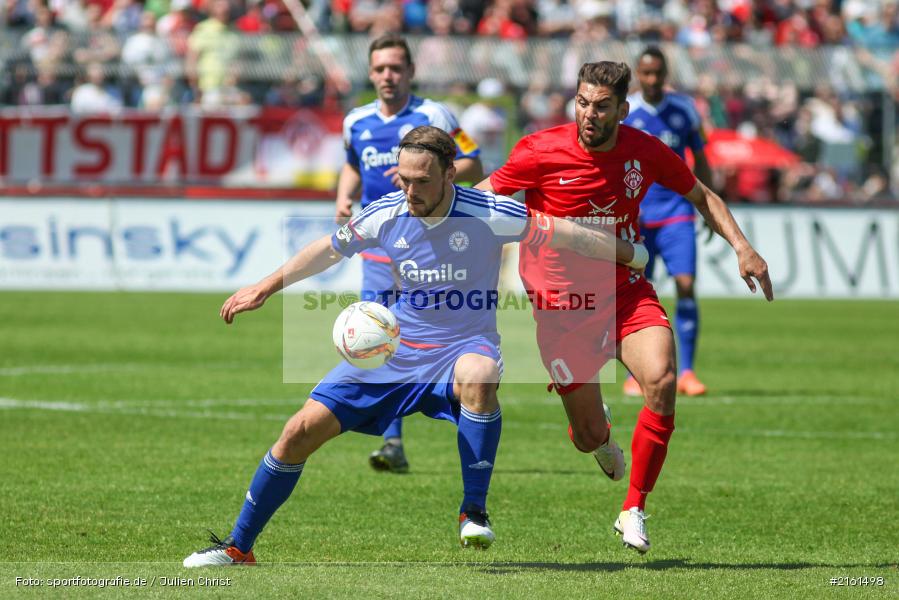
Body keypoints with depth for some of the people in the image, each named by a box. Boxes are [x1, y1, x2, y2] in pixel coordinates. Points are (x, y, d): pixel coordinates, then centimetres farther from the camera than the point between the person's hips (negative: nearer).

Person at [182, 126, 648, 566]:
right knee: (302, 430, -5)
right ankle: (237, 548, 10)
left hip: (463, 347, -3)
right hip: (395, 349, 3)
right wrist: (265, 288, 17)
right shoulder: (385, 215, -7)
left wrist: (631, 256, -2)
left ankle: (473, 512, -27)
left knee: (478, 376, -41)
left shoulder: (488, 215, -18)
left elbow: (563, 235, -7)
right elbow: (327, 250, 11)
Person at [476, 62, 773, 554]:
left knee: (661, 380, -27)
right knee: (591, 438, -3)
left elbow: (701, 196, 13)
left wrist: (741, 246, 1)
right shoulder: (541, 152, -12)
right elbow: (479, 199, 1)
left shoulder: (645, 151, -4)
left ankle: (633, 510, -11)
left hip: (627, 292, 2)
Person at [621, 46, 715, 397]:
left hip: (677, 212, 1)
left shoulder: (684, 109, 7)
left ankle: (686, 372, -8)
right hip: (636, 214, -1)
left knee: (686, 286, -12)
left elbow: (700, 161, 15)